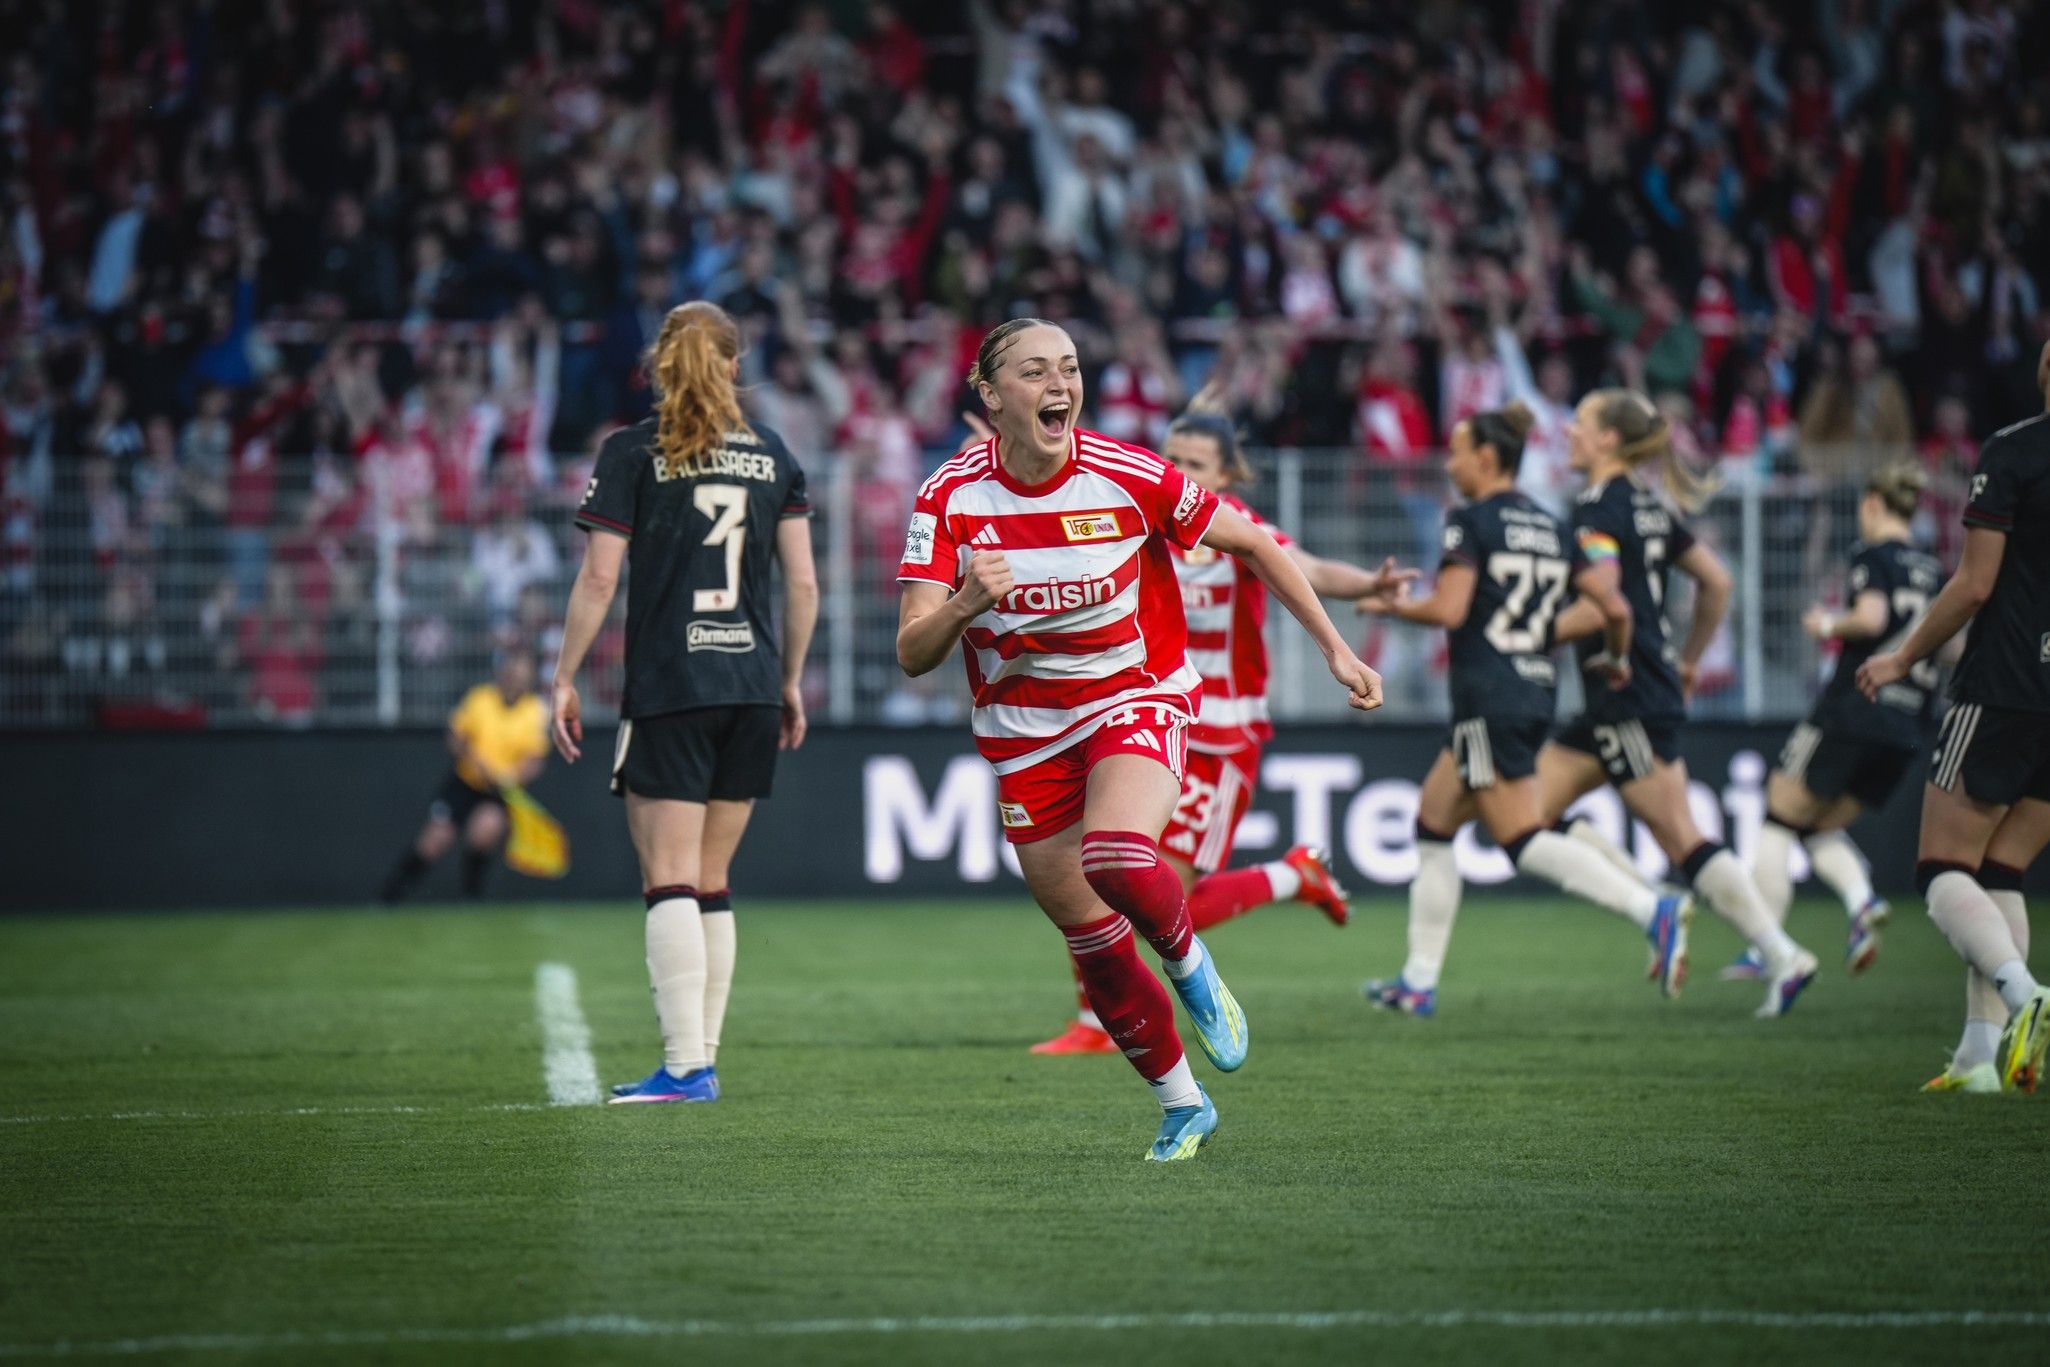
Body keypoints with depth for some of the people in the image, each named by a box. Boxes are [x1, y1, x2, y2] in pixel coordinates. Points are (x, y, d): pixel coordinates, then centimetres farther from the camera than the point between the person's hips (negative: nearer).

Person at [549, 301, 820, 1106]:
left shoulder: (631, 453, -2)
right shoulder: (773, 457, 9)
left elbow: (599, 577, -6)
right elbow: (803, 584, 8)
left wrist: (565, 677, 0)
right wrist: (791, 681, 18)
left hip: (668, 690, -4)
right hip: (753, 691, 4)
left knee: (671, 882, -7)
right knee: (711, 882, 11)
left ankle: (685, 1065, -16)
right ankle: (701, 1060, 11)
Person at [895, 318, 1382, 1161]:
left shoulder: (1128, 476, -15)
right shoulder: (951, 498, -12)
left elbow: (1253, 545, 0)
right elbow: (911, 655, -16)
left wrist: (1335, 650, 0)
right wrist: (966, 603, -37)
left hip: (1139, 698, -3)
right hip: (1023, 728, 3)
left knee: (1115, 860, -32)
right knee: (1088, 932, 6)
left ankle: (1189, 966, 0)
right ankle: (1181, 1104, 24)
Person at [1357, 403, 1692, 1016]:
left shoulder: (1471, 522, -8)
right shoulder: (1551, 527, 12)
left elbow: (1449, 610, -19)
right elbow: (1614, 606, 8)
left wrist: (1393, 605, 0)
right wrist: (1616, 659, 27)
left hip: (1487, 697, -8)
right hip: (1537, 692, 8)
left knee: (1523, 840, -10)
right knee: (1434, 821, 17)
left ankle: (1653, 911, -27)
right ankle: (1418, 982, 16)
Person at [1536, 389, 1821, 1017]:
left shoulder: (1598, 511, -13)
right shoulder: (1648, 508, 14)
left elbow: (1600, 606, -24)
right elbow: (1716, 582, 18)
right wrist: (1688, 660, 26)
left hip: (1628, 699, -9)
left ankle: (1782, 955, -5)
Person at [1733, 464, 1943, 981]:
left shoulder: (1873, 557, -4)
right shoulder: (1935, 573, 14)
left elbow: (1871, 615, -22)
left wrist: (1830, 624, -4)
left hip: (1851, 710, -6)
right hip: (1907, 729, 7)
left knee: (1780, 819, 4)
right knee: (1822, 826, 18)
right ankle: (1861, 899, -11)